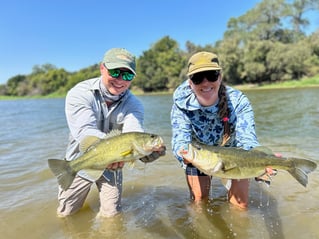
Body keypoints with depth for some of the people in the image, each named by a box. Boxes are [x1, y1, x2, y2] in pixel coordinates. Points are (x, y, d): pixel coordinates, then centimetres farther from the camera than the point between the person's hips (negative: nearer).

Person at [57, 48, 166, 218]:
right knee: (65, 214, 13)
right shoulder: (79, 93, -22)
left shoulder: (134, 105, -16)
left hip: (112, 165, 1)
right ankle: (81, 200, 45)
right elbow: (84, 131, -37)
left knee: (111, 214, 6)